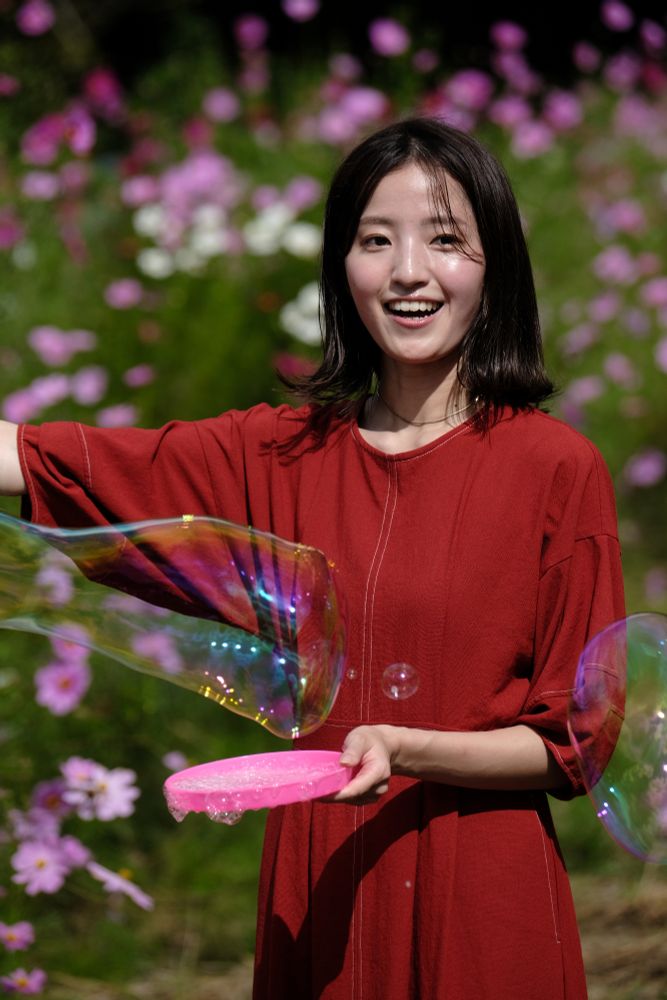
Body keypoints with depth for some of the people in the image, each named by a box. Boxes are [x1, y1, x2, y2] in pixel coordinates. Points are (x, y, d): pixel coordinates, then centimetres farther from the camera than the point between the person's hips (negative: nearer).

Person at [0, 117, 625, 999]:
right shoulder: (282, 454, 5)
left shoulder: (557, 467, -6)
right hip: (316, 891, 3)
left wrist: (405, 749, -20)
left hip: (482, 902, -3)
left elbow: (575, 743, -5)